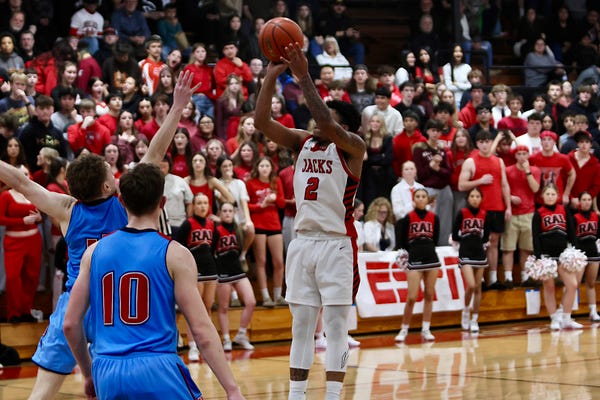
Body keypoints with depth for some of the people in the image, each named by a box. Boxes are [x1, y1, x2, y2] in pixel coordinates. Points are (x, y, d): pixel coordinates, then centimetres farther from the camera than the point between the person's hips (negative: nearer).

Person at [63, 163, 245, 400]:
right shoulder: (175, 255, -2)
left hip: (107, 373, 4)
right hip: (157, 371, -4)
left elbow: (71, 324, 10)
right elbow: (201, 329, -7)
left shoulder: (95, 252, 9)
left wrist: (88, 374, 24)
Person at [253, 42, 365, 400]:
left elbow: (325, 125, -26)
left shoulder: (352, 146, -6)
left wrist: (304, 76, -24)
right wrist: (271, 76, -9)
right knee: (301, 326, 9)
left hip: (336, 243, -6)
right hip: (303, 241, 6)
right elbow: (262, 121, 1)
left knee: (336, 325, -3)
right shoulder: (303, 141, 11)